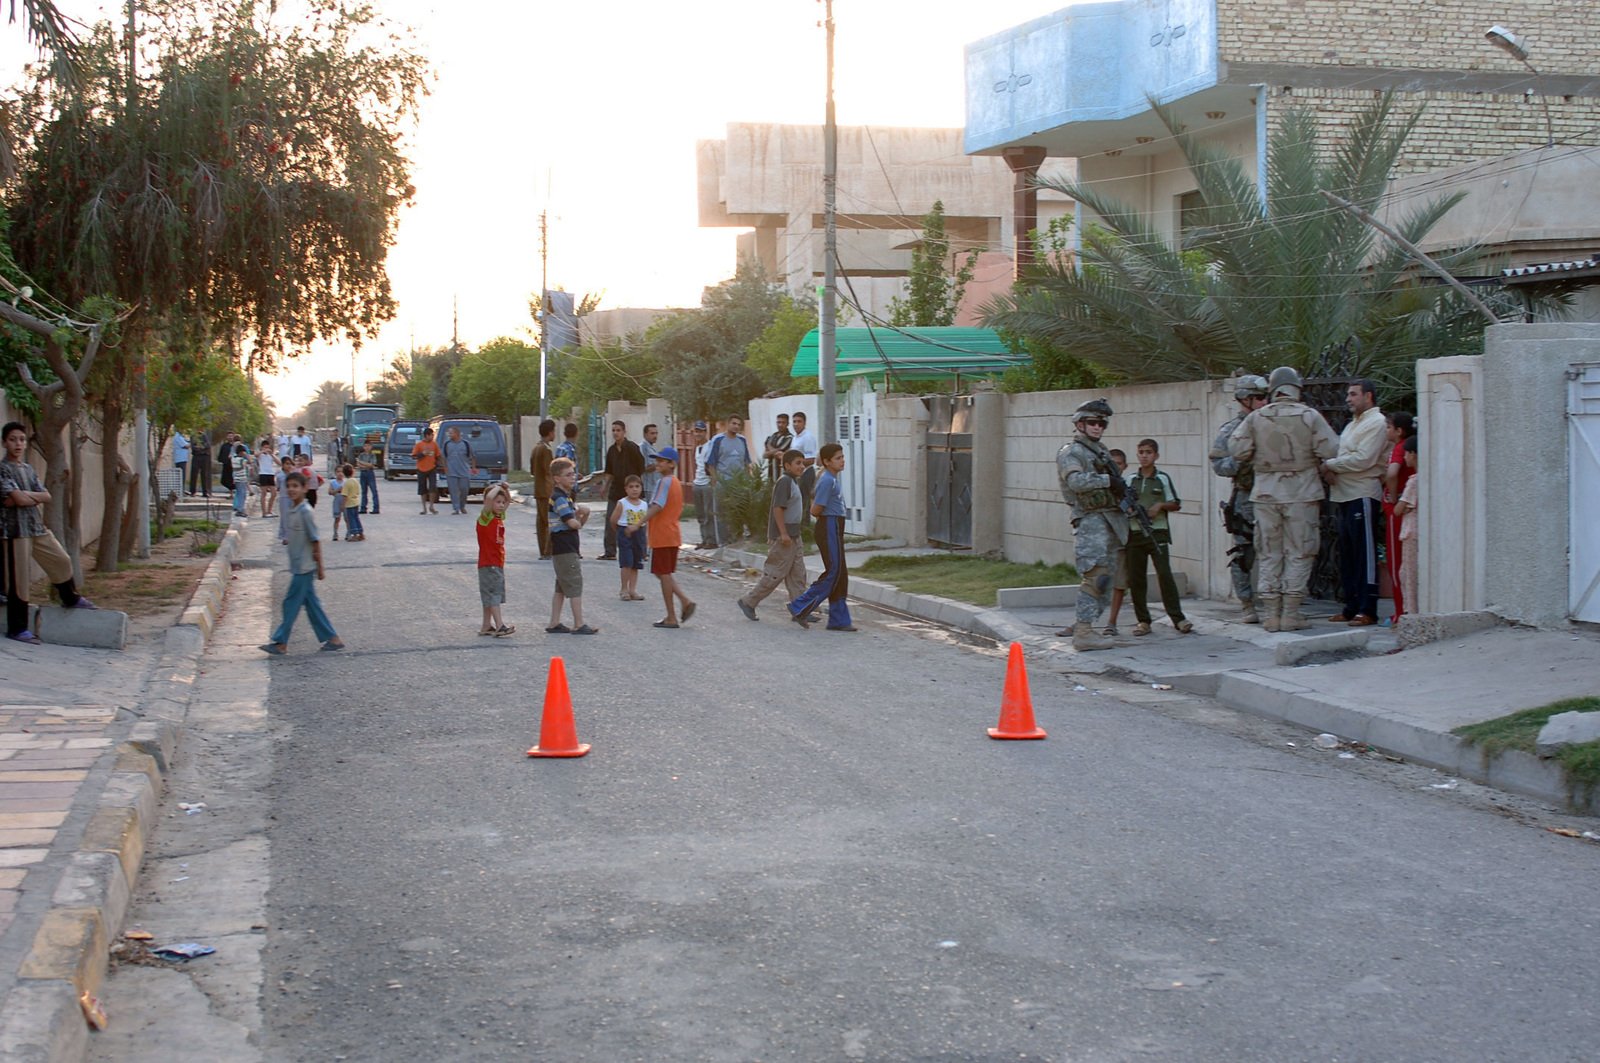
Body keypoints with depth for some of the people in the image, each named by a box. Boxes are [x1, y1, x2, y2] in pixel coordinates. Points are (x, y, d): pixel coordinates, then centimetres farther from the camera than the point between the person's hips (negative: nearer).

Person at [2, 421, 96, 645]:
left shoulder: (28, 469, 14)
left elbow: (46, 496, 6)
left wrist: (25, 495, -11)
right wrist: (35, 497, -2)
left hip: (37, 527, 7)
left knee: (61, 560, 15)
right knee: (18, 580, -3)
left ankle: (70, 598, 38)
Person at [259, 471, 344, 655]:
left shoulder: (306, 512, -18)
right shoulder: (291, 509, 8)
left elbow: (316, 541, -15)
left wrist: (320, 569, -13)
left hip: (304, 567, -9)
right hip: (298, 566, 9)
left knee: (291, 603, -2)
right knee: (311, 603, 11)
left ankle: (280, 643, 6)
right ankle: (332, 638, 16)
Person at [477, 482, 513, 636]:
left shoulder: (500, 517, 12)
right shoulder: (485, 517, -11)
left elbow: (508, 502, 28)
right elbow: (489, 498, -30)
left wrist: (506, 489, 10)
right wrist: (497, 488, -13)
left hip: (498, 563, 8)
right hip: (488, 564, -8)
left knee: (491, 595, 12)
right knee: (492, 595, -10)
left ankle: (486, 626, 19)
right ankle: (500, 626, -14)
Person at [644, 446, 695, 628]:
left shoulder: (665, 482, -14)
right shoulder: (676, 483, 16)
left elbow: (657, 506, -25)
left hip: (662, 536, -9)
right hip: (672, 534, 9)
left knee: (664, 574, -2)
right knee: (665, 573, 18)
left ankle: (671, 618, 1)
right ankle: (685, 602, 7)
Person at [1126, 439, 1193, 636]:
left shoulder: (1163, 479, 5)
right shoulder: (1130, 479, 10)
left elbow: (1176, 504, 9)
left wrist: (1161, 505, -9)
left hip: (1157, 532, -3)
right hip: (1135, 534, 3)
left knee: (1164, 574, -11)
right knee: (1135, 577, 1)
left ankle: (1178, 619, -7)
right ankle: (1143, 621, 9)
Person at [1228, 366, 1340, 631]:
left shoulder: (1256, 418, -1)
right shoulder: (1310, 416, -5)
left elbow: (1236, 448, -4)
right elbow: (1330, 450, -9)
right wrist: (1311, 458, 11)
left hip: (1265, 493, 2)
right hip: (1301, 493, -2)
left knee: (1269, 555, 9)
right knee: (1298, 554, 5)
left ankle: (1270, 614, 7)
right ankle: (1290, 614, 1)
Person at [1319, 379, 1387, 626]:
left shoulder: (1376, 422, -8)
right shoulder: (1353, 424, 22)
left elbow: (1363, 459, -18)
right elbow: (1341, 455, 18)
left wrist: (1330, 464, -10)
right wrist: (1329, 471, -3)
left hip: (1363, 495, -9)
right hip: (1344, 495, 9)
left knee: (1365, 553, -8)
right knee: (1347, 555, 11)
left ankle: (1367, 610, -7)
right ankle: (1351, 607, 16)